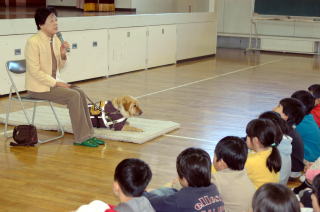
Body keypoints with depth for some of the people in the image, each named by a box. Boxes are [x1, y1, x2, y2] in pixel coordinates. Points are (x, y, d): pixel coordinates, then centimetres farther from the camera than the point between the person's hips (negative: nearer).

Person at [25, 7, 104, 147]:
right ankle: (81, 138, -16)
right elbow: (35, 71, -19)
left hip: (53, 82, 7)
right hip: (38, 86, -7)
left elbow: (59, 66, 14)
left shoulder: (55, 40, 6)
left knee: (80, 93, -14)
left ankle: (87, 135, -11)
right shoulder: (33, 42, -16)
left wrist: (63, 54, -6)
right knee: (74, 96, -22)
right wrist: (56, 83, -19)